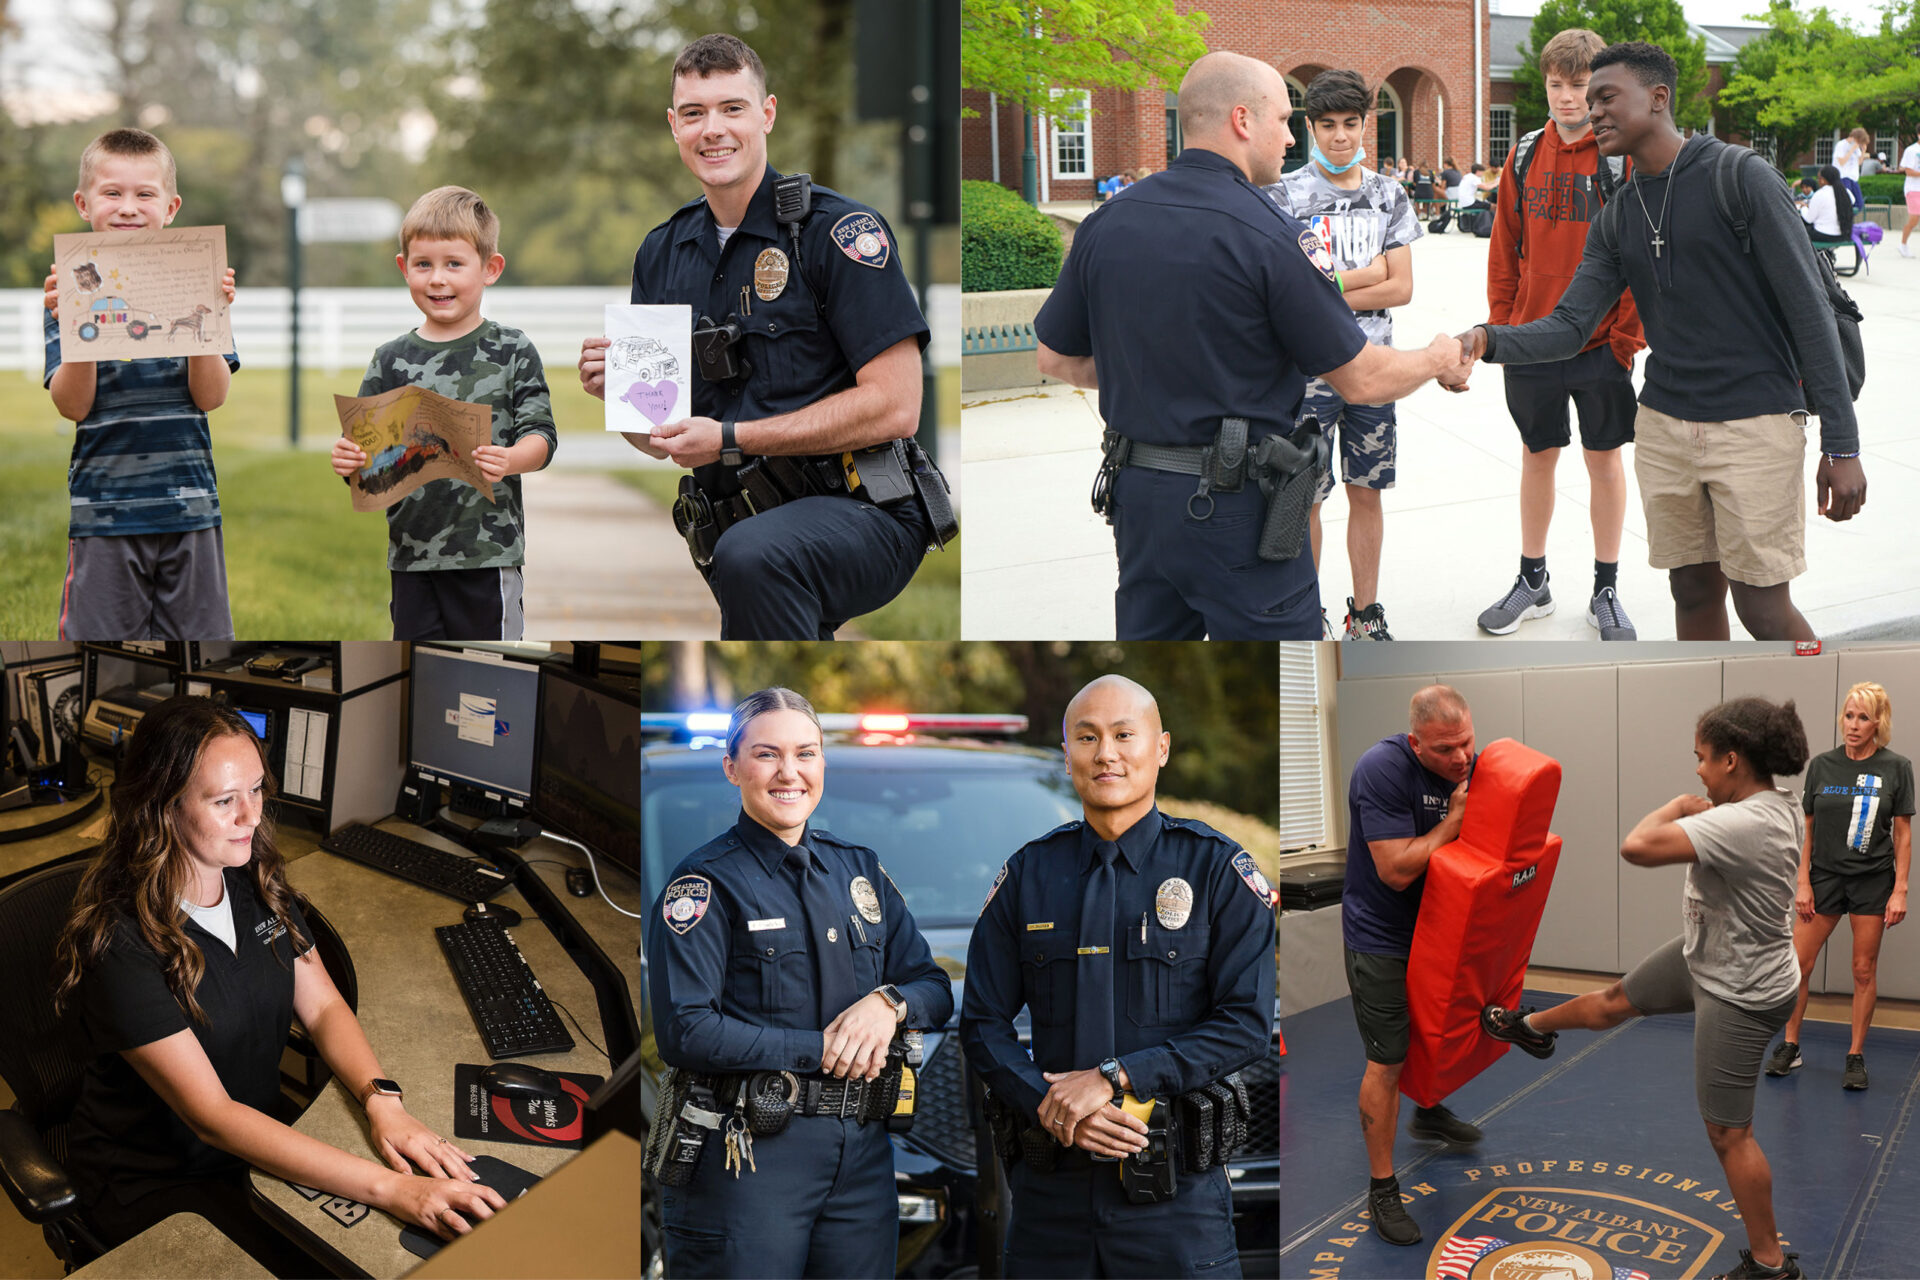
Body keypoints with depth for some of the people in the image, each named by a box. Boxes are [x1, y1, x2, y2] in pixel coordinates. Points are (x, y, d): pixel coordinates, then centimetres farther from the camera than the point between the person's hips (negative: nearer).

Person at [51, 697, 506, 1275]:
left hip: (263, 1135, 6)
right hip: (156, 1183, -6)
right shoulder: (120, 944, -26)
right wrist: (387, 1188, -39)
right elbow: (210, 1115, -30)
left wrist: (383, 1101, -23)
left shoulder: (255, 881, -2)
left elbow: (322, 1006, 0)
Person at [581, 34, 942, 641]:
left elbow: (895, 406, -15)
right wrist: (616, 390, -7)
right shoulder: (662, 253, 12)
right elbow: (658, 440, 17)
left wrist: (729, 438, -16)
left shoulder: (837, 229, -8)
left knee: (752, 557, -36)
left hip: (862, 514, -6)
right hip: (738, 525, 7)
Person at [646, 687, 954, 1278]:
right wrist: (824, 1051, -14)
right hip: (748, 1156, -5)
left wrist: (889, 1003, -9)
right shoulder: (705, 882, -5)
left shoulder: (859, 869, 13)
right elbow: (686, 1033, -14)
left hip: (863, 1153, 5)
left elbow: (935, 987, 14)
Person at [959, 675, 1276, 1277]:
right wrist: (1051, 1107, -12)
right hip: (1050, 1186, 3)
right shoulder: (1028, 874, 7)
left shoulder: (1216, 867, -1)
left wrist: (1115, 1077, -16)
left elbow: (1247, 1023, -8)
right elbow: (983, 1022, 6)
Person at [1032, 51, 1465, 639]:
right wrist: (1438, 359, 9)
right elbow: (1362, 381, -10)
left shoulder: (1105, 223, 2)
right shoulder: (1269, 235, -15)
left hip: (1135, 492, 6)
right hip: (1237, 503, -6)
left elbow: (1057, 359, 11)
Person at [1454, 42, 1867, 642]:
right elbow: (1570, 327, 7)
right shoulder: (1617, 219, 11)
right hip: (1664, 425, 6)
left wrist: (1842, 443, -12)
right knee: (1694, 593, 11)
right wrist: (1490, 340, -16)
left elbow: (1810, 308, -9)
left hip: (1754, 425, -6)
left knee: (1766, 612, -5)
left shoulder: (1742, 177, -8)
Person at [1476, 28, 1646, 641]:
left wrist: (1626, 338, -11)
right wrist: (1501, 326, 3)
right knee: (1537, 456, 12)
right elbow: (1505, 250, 8)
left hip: (1601, 343, -3)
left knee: (1604, 458, 7)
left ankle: (1606, 591, 19)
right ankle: (1532, 581, 26)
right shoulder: (1526, 156, 3)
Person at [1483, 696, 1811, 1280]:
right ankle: (1529, 1027, 57)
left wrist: (1678, 806, -24)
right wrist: (1695, 810, -2)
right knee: (1617, 1000, 30)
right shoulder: (1773, 805, -6)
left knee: (1728, 1133, 5)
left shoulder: (1742, 823, -37)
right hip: (1705, 957, 10)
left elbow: (1638, 847, -43)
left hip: (1738, 995, -9)